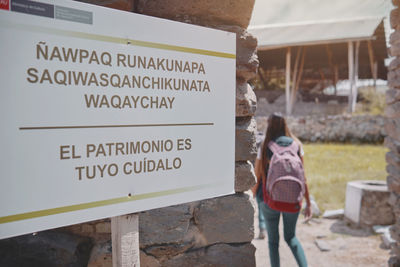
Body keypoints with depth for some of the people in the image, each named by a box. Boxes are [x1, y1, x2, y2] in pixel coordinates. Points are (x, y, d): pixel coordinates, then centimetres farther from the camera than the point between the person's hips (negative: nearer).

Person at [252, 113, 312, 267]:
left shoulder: (264, 147, -6)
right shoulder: (296, 145, -2)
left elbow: (257, 179, -3)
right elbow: (302, 177, -3)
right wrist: (308, 203, 3)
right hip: (292, 200, 2)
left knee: (273, 240, 14)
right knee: (290, 237, 22)